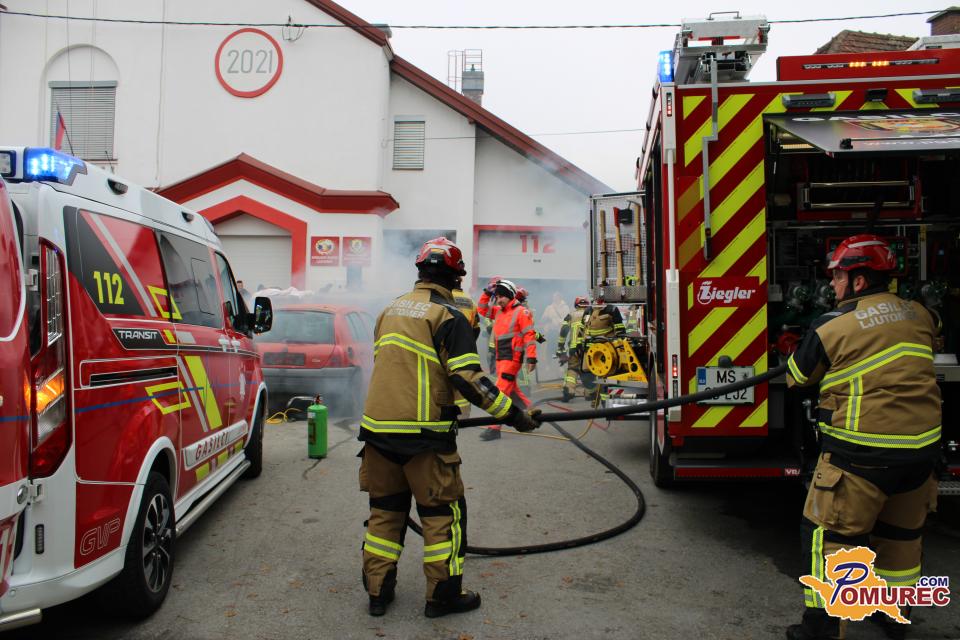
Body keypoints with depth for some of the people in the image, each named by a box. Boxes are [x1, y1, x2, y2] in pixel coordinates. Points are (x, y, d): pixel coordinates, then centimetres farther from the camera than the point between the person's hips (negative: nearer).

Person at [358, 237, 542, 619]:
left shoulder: (392, 310, 15)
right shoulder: (447, 316, -8)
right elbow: (467, 378, -17)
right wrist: (514, 415, -12)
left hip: (377, 426, 7)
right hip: (422, 432, -7)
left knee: (386, 508, 17)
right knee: (443, 511, 8)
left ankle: (378, 592, 25)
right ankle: (443, 595, 16)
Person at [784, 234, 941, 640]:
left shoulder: (831, 326, -12)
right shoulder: (918, 315, 6)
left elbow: (798, 377, 2)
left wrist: (794, 356, 23)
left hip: (863, 452, -7)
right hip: (922, 445, 7)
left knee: (830, 534, 4)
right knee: (902, 531, 22)